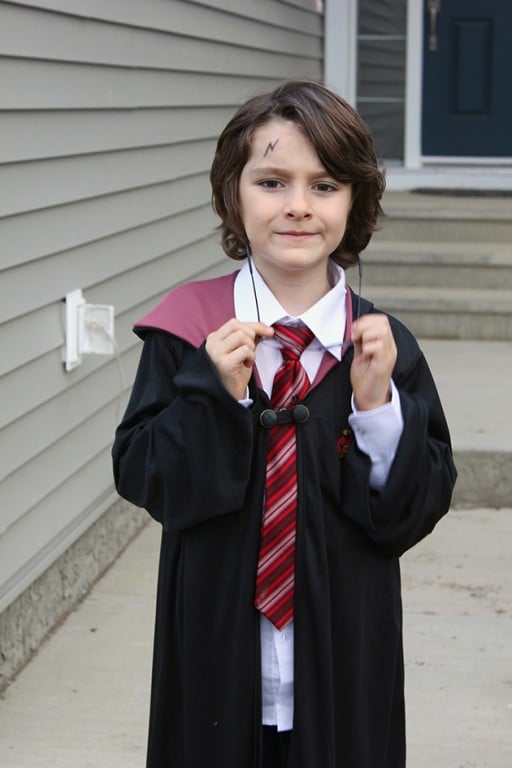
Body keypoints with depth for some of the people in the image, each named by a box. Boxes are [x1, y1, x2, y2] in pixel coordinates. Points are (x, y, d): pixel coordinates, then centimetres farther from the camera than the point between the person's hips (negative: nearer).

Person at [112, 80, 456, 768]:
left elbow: (418, 510, -4)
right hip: (218, 652, 0)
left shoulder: (383, 345, -5)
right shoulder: (189, 330, -6)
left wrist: (379, 404, -18)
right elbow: (140, 478, -6)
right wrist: (215, 395, -19)